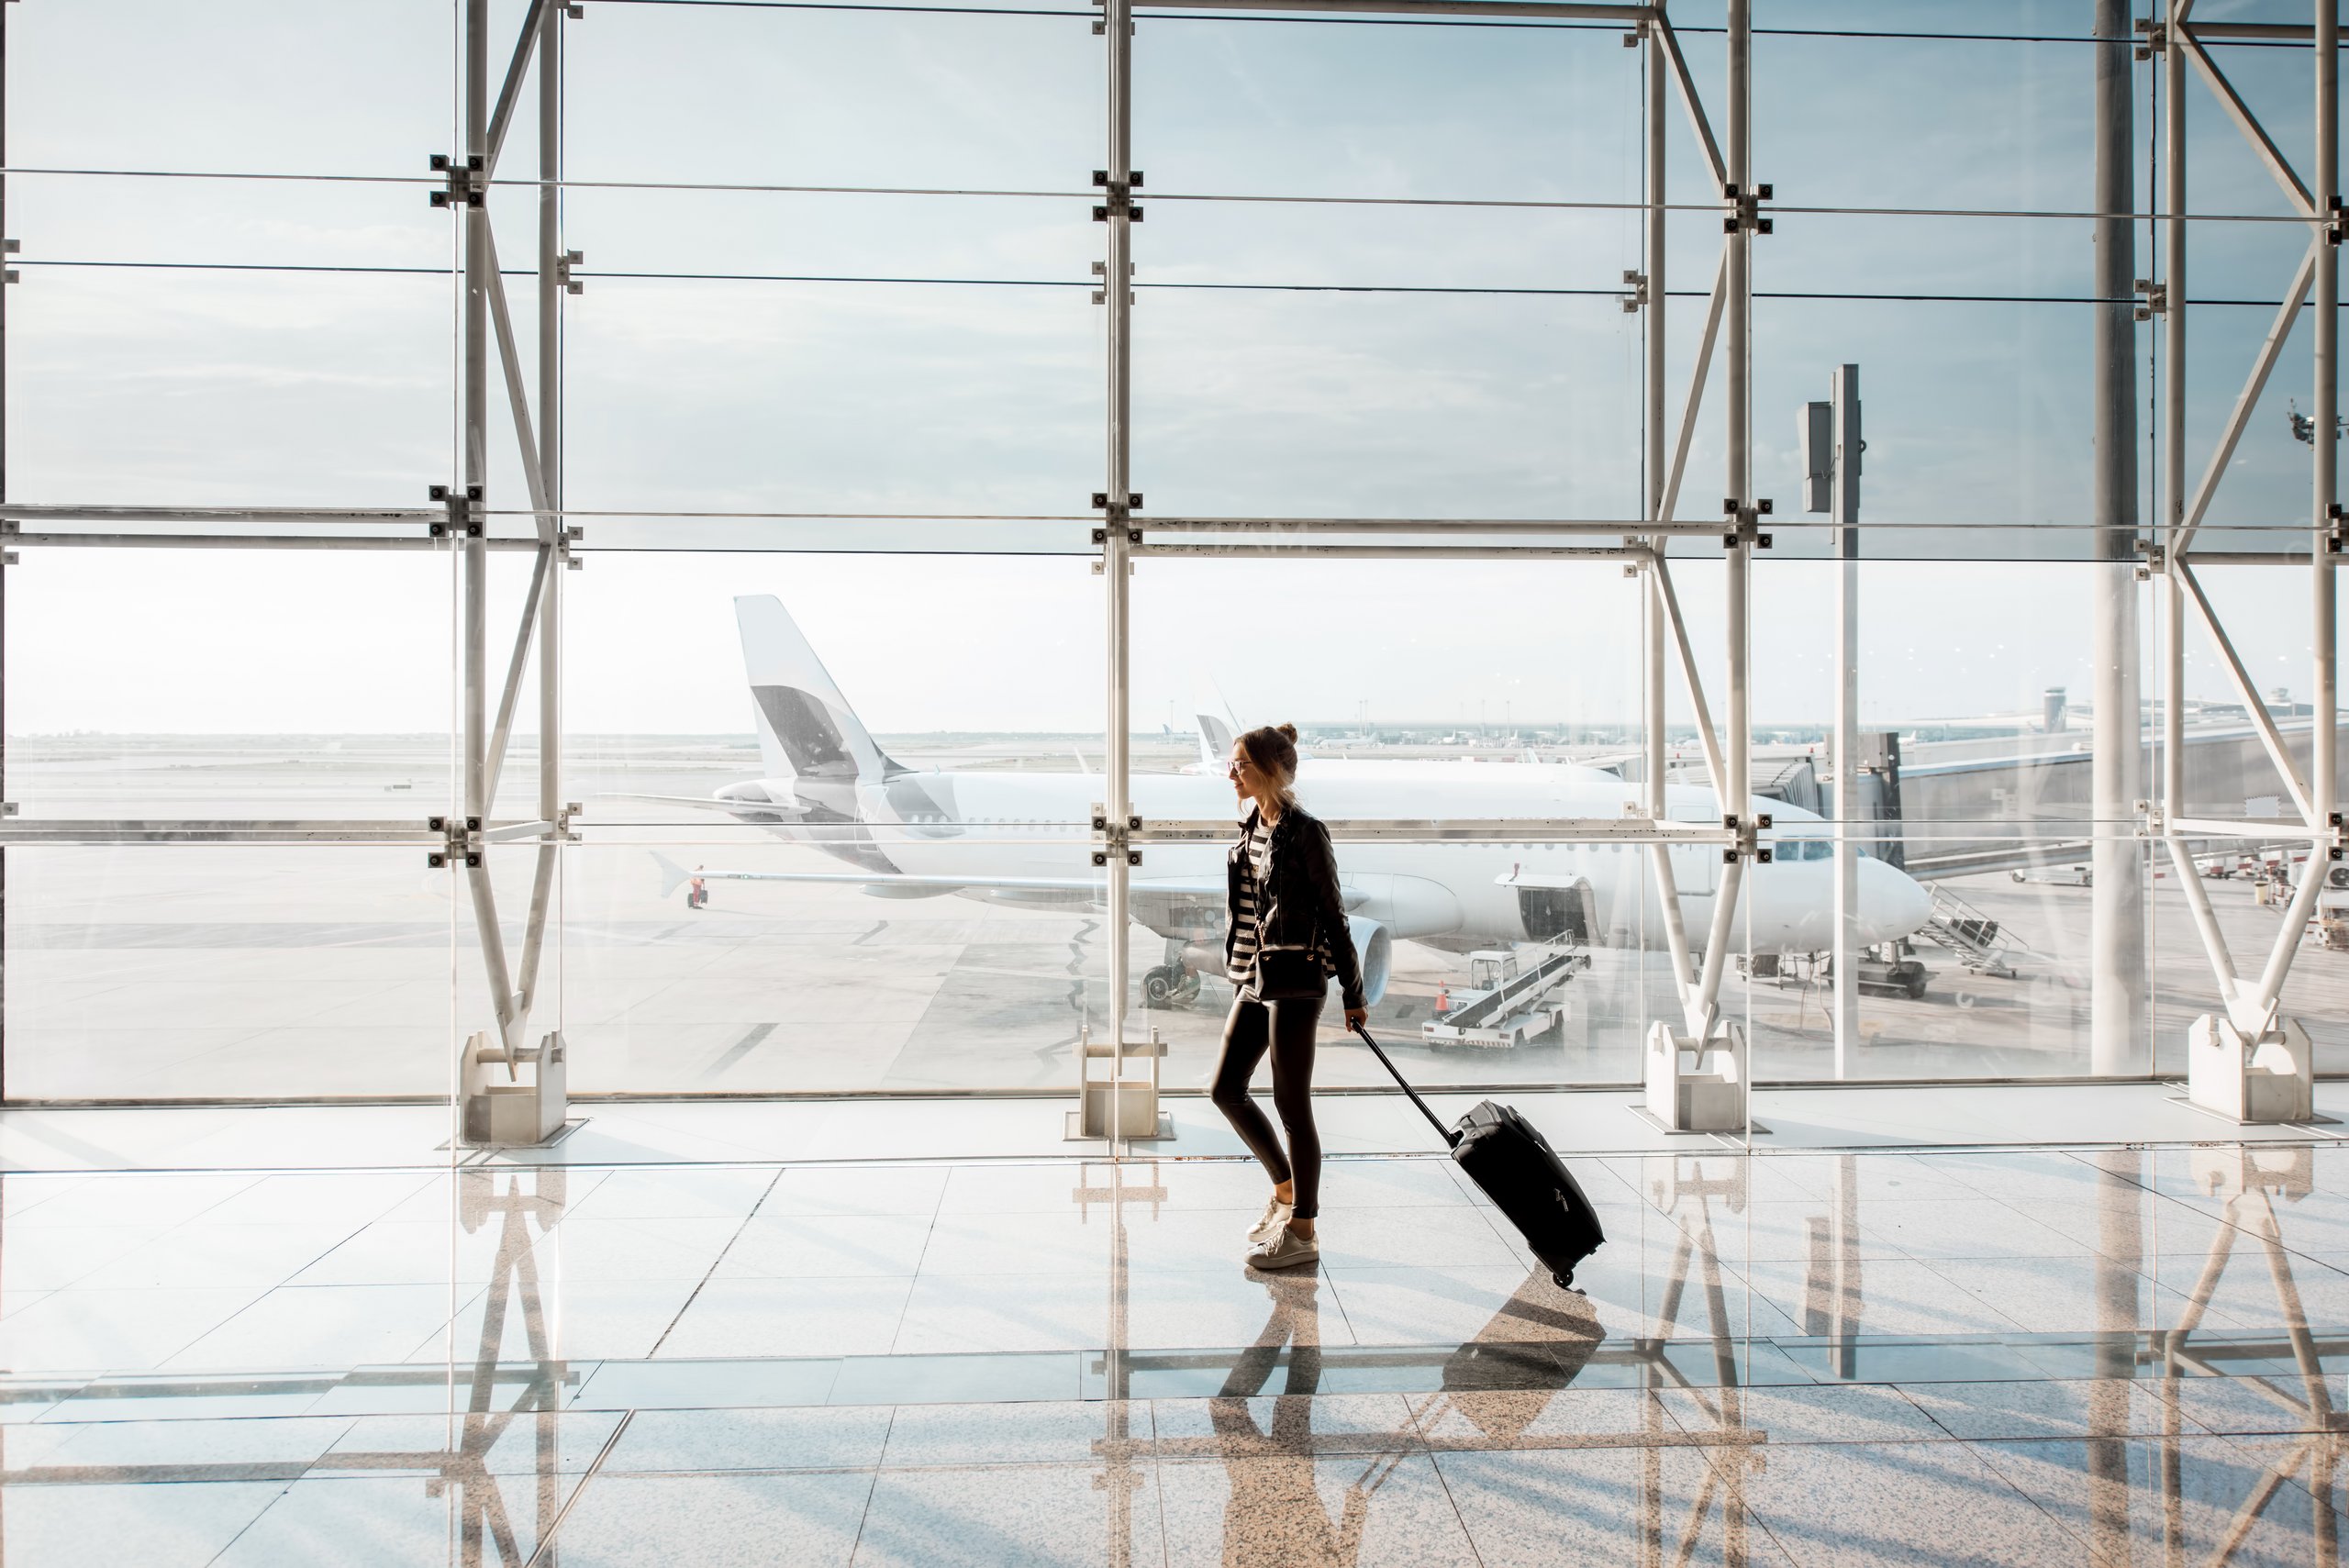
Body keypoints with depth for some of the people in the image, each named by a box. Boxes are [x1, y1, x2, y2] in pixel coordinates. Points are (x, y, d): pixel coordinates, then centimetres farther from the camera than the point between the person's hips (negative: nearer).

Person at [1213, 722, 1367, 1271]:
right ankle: (1284, 1187, 32)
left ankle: (1302, 1233, 13)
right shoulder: (1251, 828, 9)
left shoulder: (1304, 834, -15)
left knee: (1291, 1105, 0)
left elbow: (1333, 916, -12)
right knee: (1227, 1090, 12)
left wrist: (1353, 993, -8)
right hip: (1255, 979, 9)